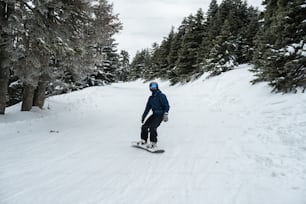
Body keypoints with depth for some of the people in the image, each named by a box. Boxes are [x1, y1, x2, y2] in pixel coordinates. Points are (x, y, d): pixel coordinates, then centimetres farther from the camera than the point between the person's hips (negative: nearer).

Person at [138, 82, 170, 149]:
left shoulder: (161, 96, -9)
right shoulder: (151, 98, 12)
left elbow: (167, 106, -13)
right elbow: (147, 108, 19)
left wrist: (165, 114, -25)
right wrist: (143, 116, 19)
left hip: (160, 115, -7)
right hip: (154, 114, 7)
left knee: (152, 127, -20)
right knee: (144, 126, 0)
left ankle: (153, 143, -7)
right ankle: (143, 140, 16)